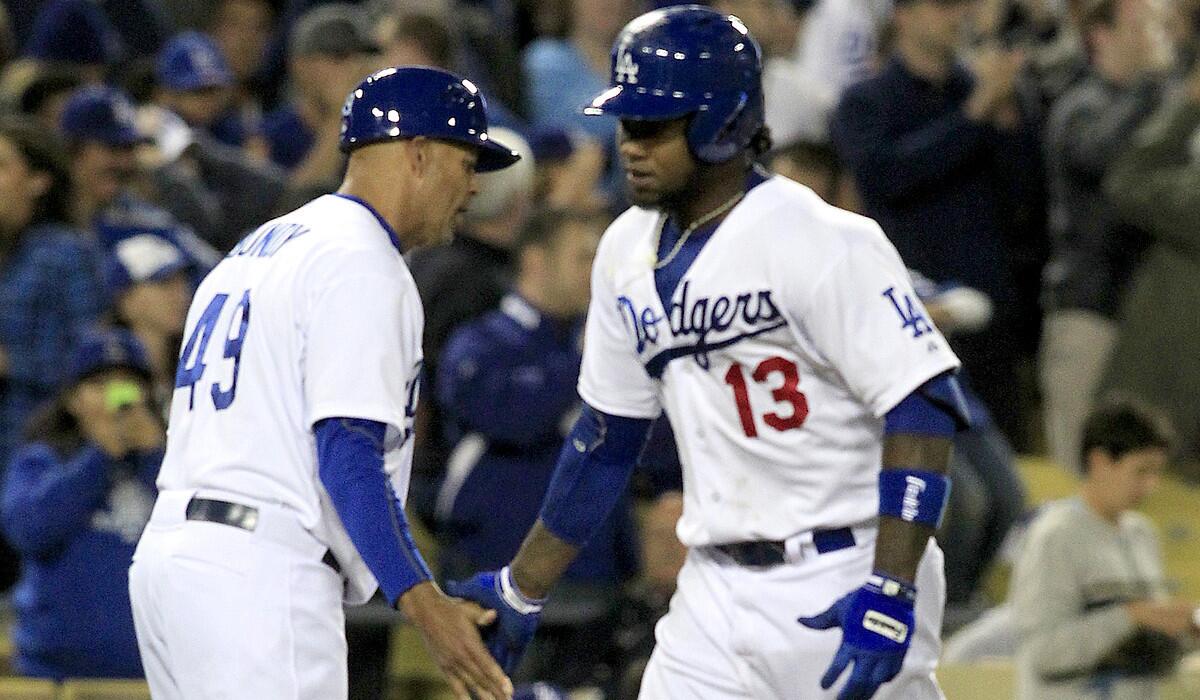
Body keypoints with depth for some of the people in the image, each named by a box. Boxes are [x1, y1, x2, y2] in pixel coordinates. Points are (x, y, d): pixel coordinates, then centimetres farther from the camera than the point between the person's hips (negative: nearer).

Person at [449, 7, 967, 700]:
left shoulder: (823, 244, -15)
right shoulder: (629, 253, 9)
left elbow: (925, 409, -20)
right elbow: (607, 436, 19)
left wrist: (891, 594, -28)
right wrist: (523, 590, 21)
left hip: (843, 586, -7)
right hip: (718, 593, 7)